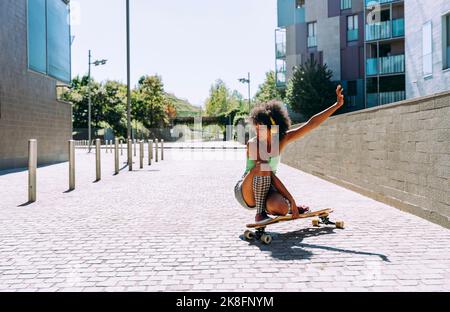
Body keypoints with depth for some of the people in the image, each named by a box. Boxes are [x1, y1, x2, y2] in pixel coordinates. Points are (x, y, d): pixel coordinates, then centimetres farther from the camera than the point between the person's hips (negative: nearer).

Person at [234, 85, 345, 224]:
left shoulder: (283, 139, -8)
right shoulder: (253, 144, -22)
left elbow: (311, 124, -12)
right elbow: (270, 174, -27)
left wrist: (337, 104, -16)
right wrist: (291, 200, -28)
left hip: (265, 188, 4)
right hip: (245, 193, -3)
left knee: (281, 208, -31)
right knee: (262, 166, -34)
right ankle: (260, 213, -18)